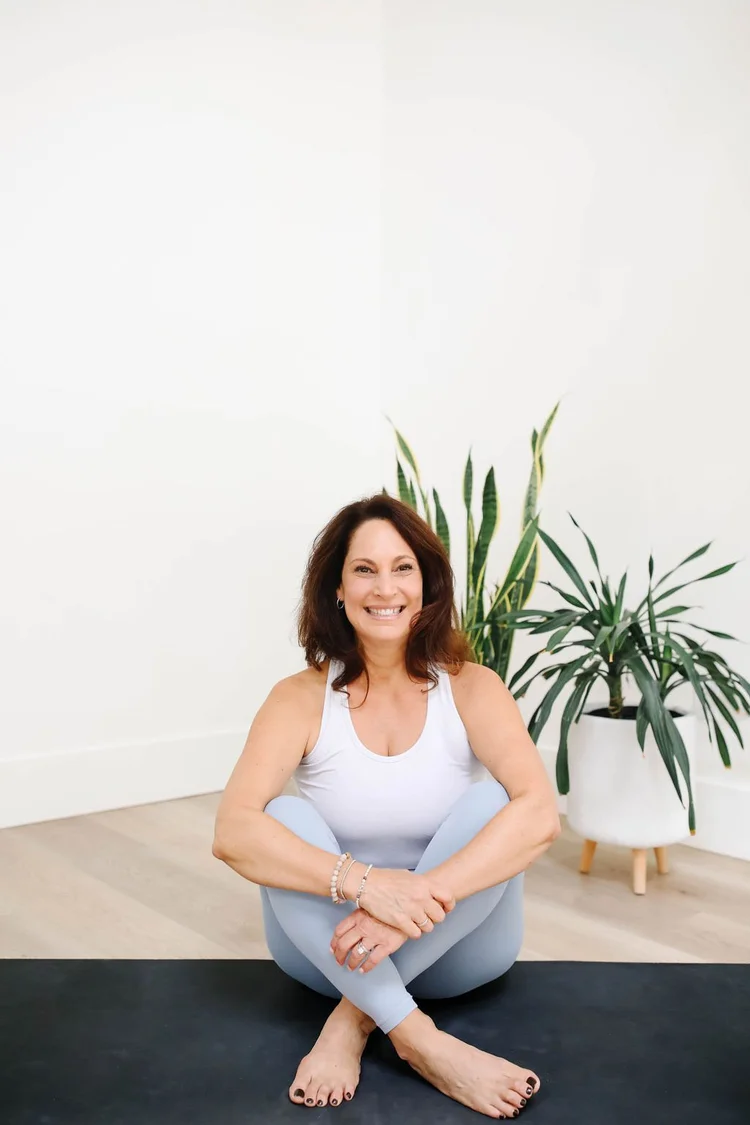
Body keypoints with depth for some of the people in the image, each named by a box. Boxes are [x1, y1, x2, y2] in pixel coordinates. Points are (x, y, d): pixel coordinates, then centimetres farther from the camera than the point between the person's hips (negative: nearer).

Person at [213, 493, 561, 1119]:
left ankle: (353, 1020, -21)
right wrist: (364, 883, -38)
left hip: (456, 945, 0)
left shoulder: (470, 688, -9)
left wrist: (421, 900, -38)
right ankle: (421, 1042, -29)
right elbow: (232, 833, -24)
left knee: (492, 800, -26)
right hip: (332, 947, 0)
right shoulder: (302, 699, -10)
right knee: (286, 820, -27)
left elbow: (541, 814, -25)